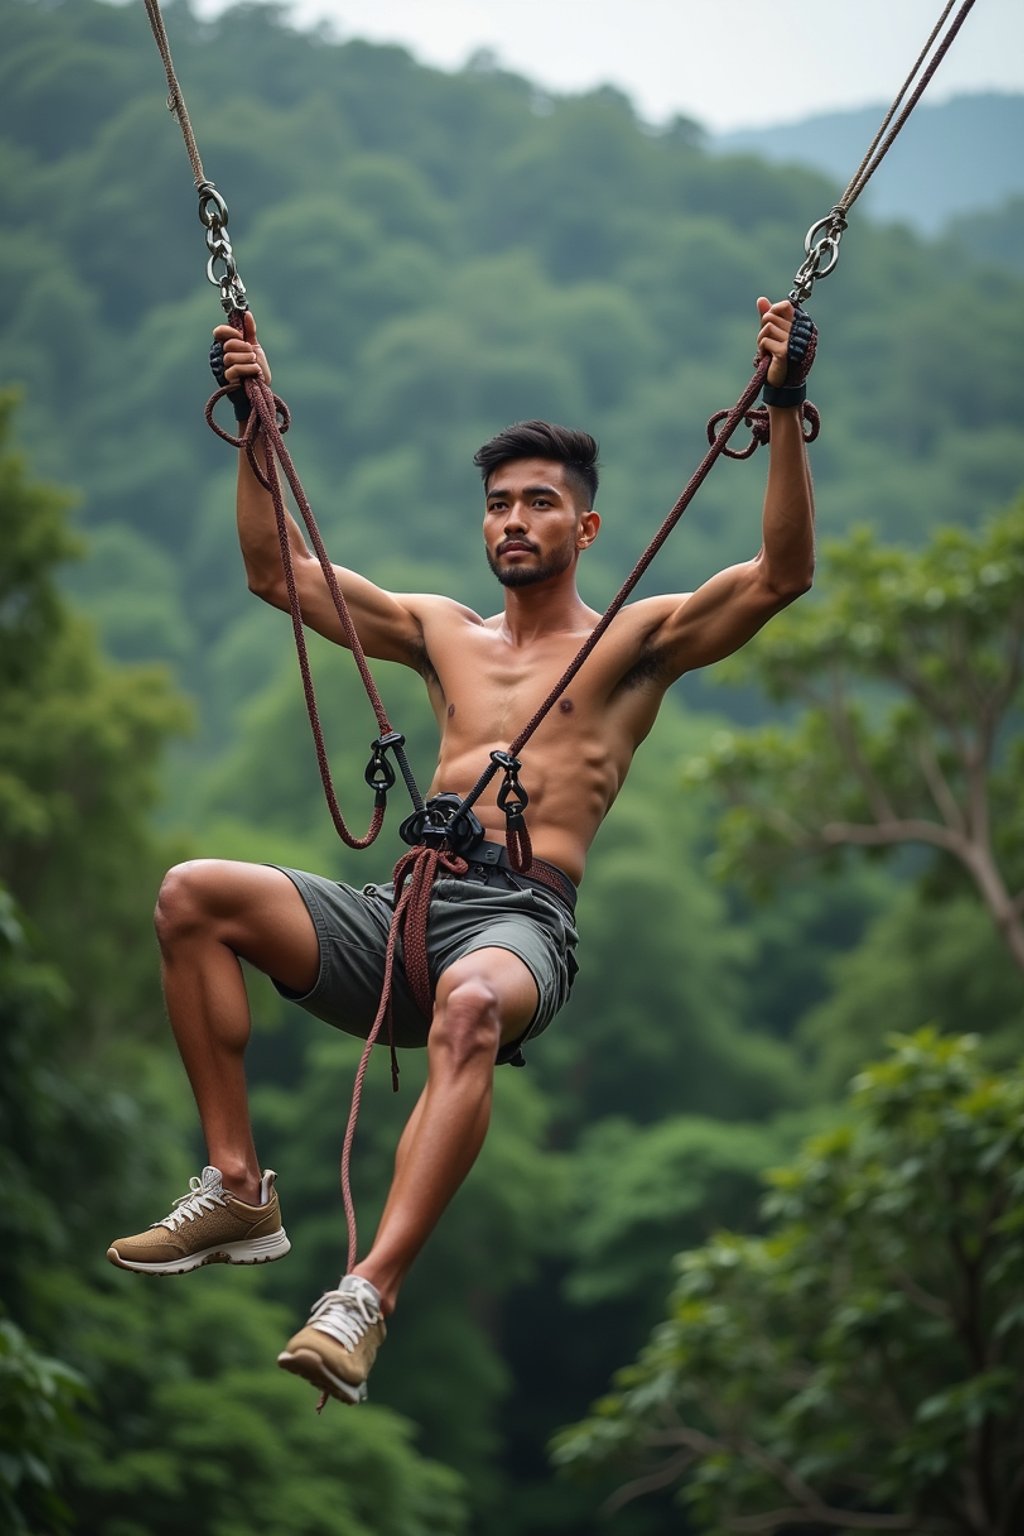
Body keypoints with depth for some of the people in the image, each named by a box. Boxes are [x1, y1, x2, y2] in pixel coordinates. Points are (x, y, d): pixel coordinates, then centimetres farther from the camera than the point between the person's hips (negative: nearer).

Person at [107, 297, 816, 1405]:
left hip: (523, 920, -5)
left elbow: (782, 573, 0)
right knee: (192, 895, -18)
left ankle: (370, 1294, -48)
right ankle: (238, 1191, -15)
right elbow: (276, 570, 29)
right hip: (404, 909, 5)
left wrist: (785, 411, -9)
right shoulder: (443, 633, 27)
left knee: (473, 1003, -42)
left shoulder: (637, 640, 14)